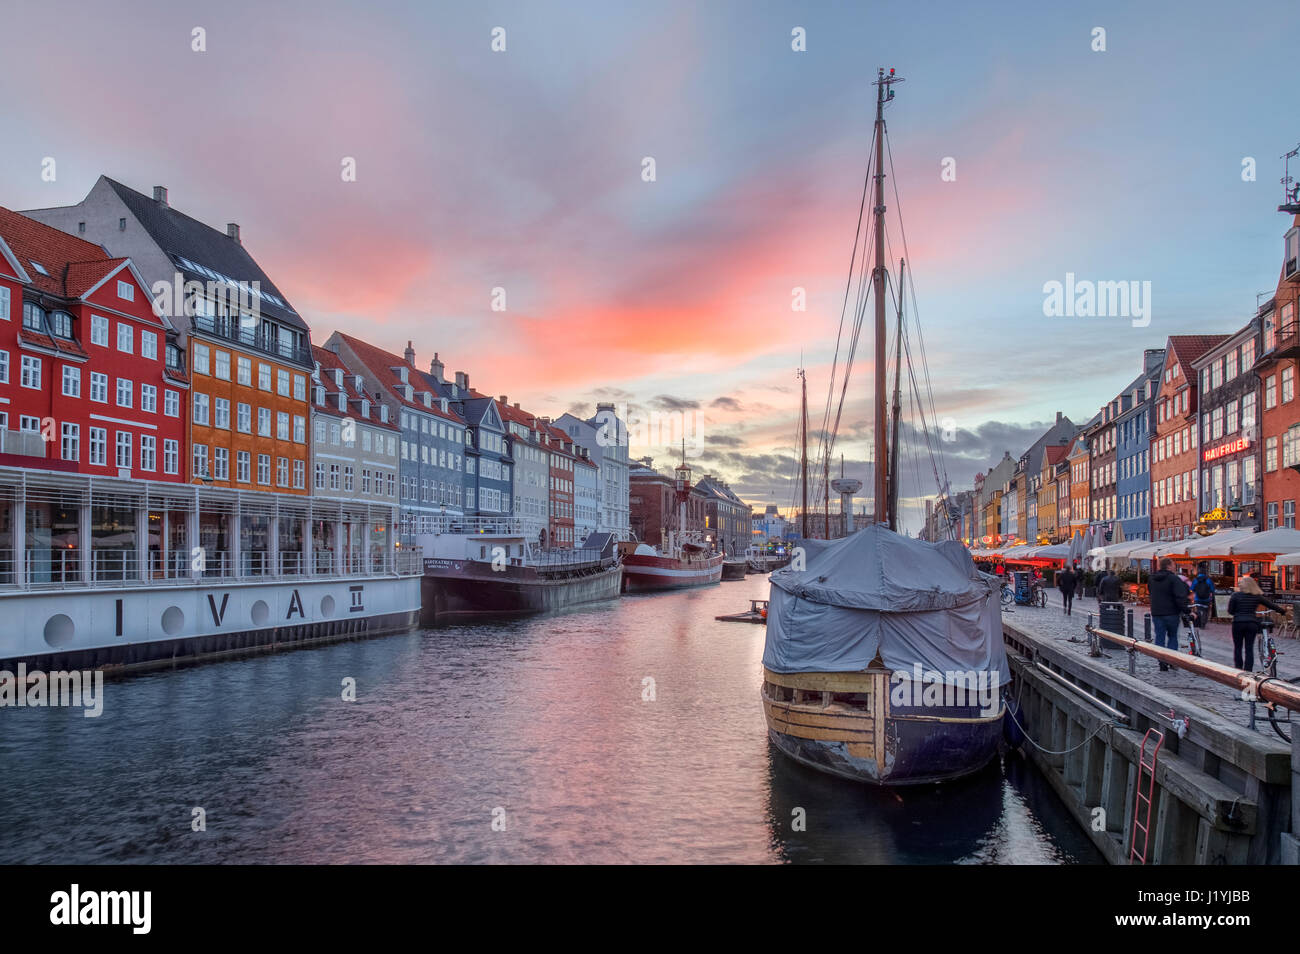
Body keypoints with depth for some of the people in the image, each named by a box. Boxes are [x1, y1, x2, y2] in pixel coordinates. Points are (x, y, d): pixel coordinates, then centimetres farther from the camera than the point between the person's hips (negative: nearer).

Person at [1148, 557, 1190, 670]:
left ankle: (1162, 662, 2)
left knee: (1159, 637, 6)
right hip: (1171, 613, -4)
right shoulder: (1174, 579, -12)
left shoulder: (1152, 579, 9)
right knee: (1173, 636, 12)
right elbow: (1180, 597, -18)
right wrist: (1186, 611, -16)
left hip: (1156, 613, 4)